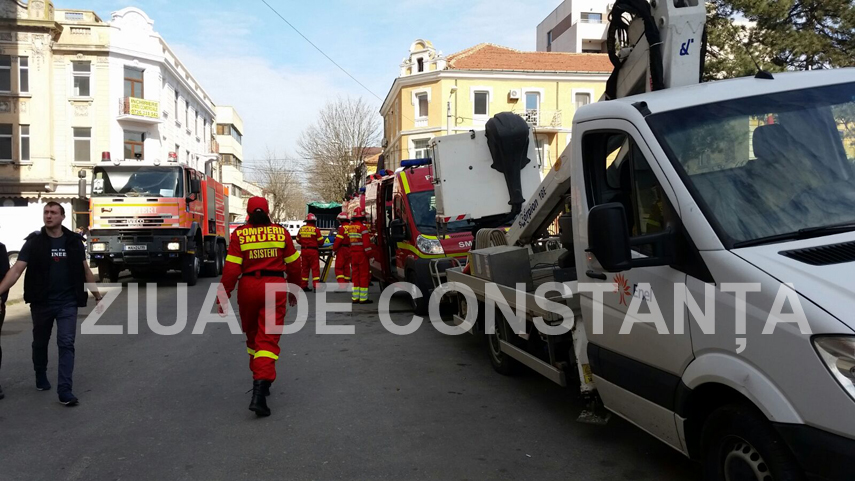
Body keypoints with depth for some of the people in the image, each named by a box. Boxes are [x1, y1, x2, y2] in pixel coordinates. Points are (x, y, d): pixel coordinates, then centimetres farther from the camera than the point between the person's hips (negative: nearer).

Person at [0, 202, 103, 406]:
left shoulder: (74, 241, 1)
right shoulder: (34, 242, -4)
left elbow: (86, 270, 10)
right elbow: (16, 269, -12)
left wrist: (97, 295, 14)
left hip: (68, 303, 0)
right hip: (41, 303, 0)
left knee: (66, 344, -6)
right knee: (40, 343, 15)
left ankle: (64, 390, -8)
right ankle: (41, 378, 39)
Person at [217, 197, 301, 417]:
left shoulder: (239, 234, -1)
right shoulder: (281, 232, 3)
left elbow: (231, 268, -7)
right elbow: (294, 265, 7)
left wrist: (223, 296, -2)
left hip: (248, 287, 1)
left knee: (252, 335, 21)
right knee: (268, 339, -2)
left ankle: (260, 379, 36)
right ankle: (259, 392, -16)